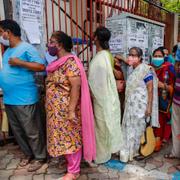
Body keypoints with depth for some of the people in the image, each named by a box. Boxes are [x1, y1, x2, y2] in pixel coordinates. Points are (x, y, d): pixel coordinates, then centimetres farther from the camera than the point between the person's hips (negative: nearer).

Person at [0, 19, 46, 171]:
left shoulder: (27, 48, -10)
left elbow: (41, 67, -17)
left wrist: (20, 62, -18)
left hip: (25, 100, -9)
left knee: (32, 132, 3)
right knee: (17, 131, 18)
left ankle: (40, 158, 21)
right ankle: (28, 154, 36)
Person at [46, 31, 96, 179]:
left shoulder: (70, 62, -18)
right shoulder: (58, 62, 11)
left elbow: (76, 87, -24)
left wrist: (71, 111, -26)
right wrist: (52, 108, 21)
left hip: (67, 110, -9)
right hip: (57, 110, 9)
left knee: (71, 138, 4)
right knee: (64, 137, 19)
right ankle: (70, 161, 38)